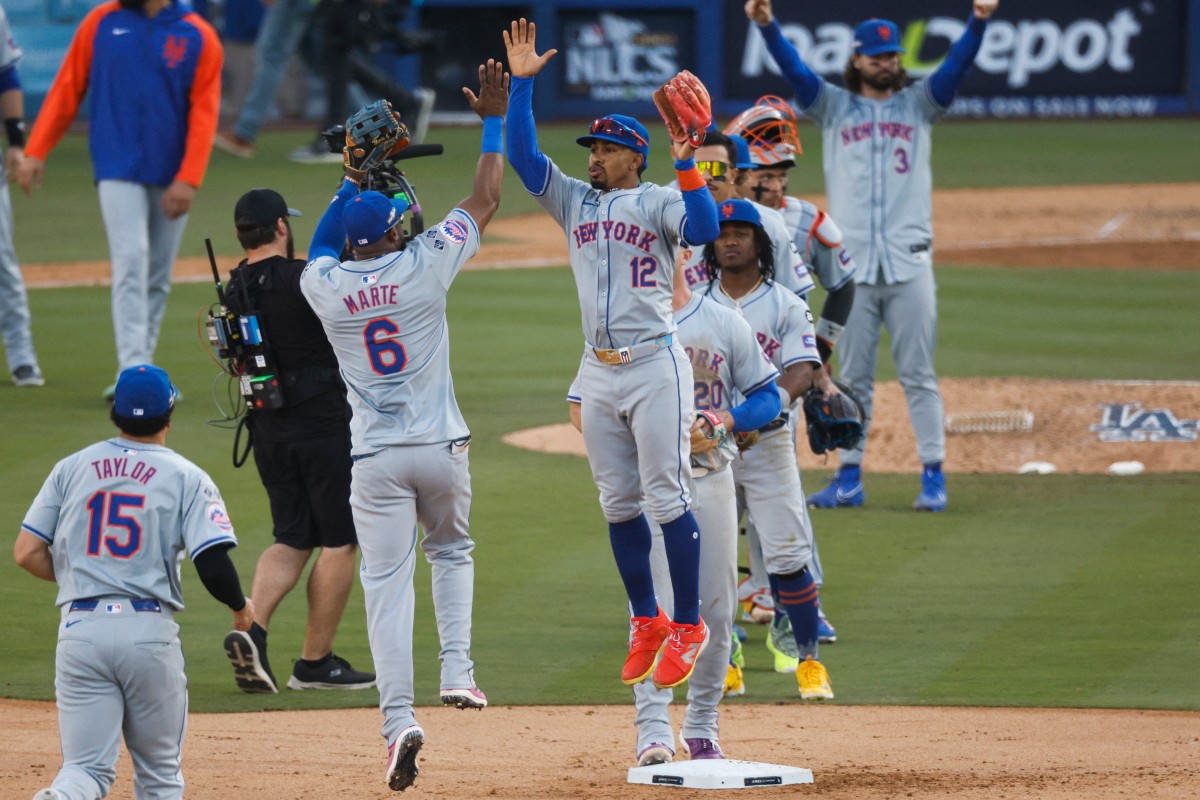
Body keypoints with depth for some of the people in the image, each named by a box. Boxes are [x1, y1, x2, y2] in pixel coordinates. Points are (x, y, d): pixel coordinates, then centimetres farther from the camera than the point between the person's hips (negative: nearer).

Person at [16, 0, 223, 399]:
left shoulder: (199, 37, 0)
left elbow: (204, 112, -3)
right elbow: (67, 88, 5)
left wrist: (188, 180, -13)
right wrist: (35, 152, -3)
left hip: (170, 179, 1)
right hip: (118, 170, -1)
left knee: (159, 277, 7)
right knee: (131, 263, -14)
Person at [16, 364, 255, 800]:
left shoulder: (71, 469, 10)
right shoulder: (186, 477, 1)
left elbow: (27, 553, 5)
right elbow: (213, 565, -8)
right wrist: (241, 607, 12)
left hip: (80, 629, 2)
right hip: (150, 631, -2)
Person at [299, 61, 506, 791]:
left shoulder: (325, 286, -1)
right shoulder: (423, 266, -6)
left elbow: (323, 244, 25)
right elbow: (486, 199, 5)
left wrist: (354, 182, 31)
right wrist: (495, 121, 14)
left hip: (376, 458, 0)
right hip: (441, 448, 0)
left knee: (388, 586, -1)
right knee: (453, 551, 25)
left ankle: (399, 717, -15)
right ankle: (459, 670, 7)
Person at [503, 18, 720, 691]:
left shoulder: (658, 203, -3)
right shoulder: (574, 202, 13)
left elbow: (702, 230, -22)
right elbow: (522, 156, 5)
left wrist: (687, 163, -26)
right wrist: (521, 84, -1)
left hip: (655, 365, -6)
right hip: (598, 374, 6)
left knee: (667, 498, -6)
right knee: (619, 504, 9)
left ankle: (689, 627, 0)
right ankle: (647, 624, 18)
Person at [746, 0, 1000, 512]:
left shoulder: (918, 105, 12)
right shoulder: (833, 107, 12)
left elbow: (956, 67, -3)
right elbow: (794, 70, -2)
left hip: (909, 263, -1)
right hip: (851, 266, 1)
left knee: (919, 376, -1)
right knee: (852, 377, 4)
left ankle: (933, 478, 0)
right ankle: (849, 479, 8)